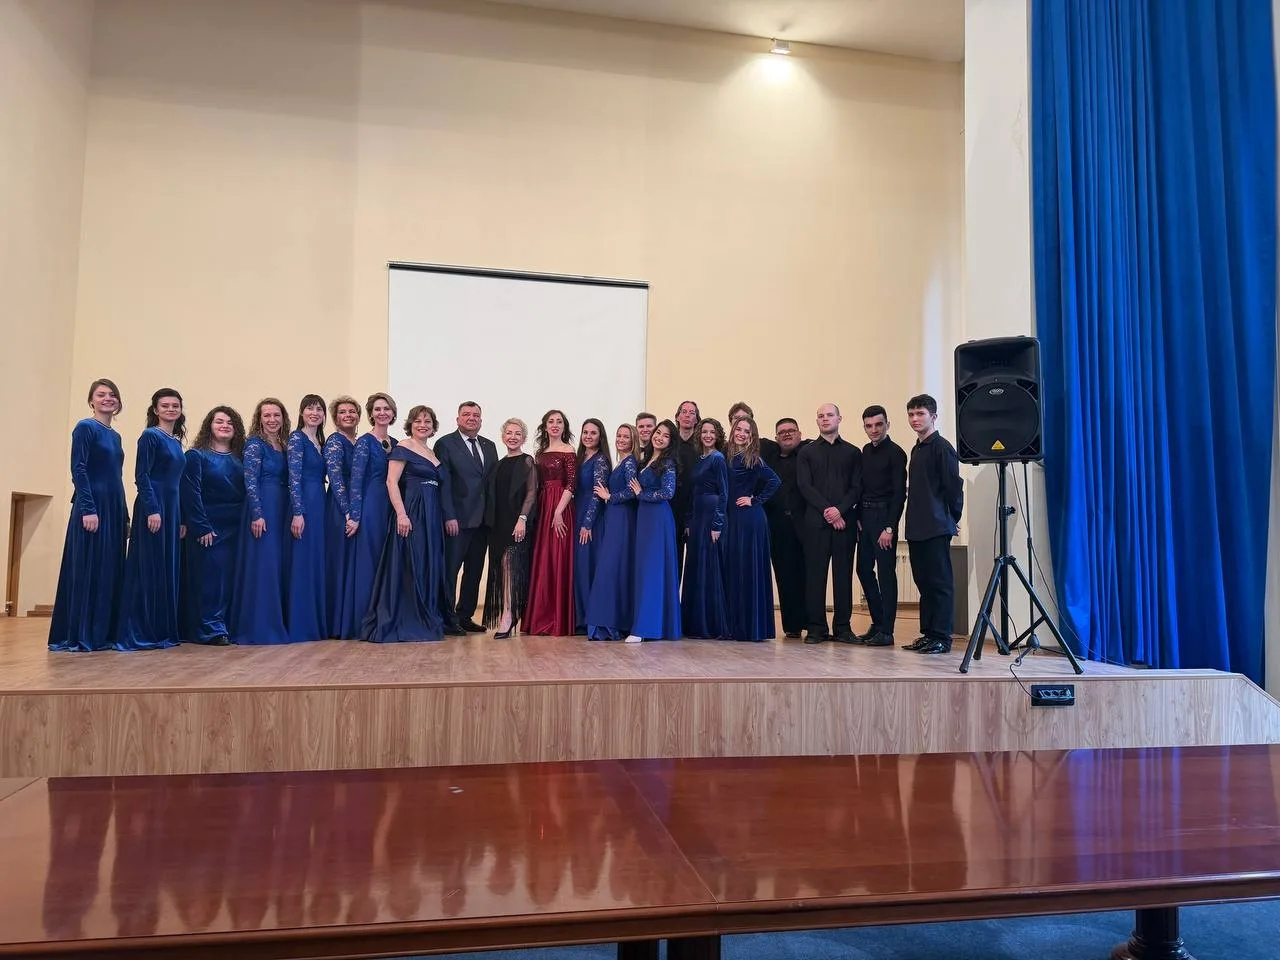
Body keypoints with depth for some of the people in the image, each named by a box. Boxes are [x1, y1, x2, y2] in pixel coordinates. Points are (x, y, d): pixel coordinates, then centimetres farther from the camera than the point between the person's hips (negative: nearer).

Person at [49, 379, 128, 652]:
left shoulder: (115, 436, 17)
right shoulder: (85, 428, -4)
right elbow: (78, 470, -12)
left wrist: (125, 515, 16)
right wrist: (88, 509, -20)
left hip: (114, 508, 8)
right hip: (92, 507, -8)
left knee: (111, 571, 8)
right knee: (86, 569, -6)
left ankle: (103, 633, 13)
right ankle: (78, 636, -1)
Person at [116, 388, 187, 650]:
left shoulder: (176, 441, 17)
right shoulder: (150, 436, -5)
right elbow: (141, 476, -13)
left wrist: (181, 518, 16)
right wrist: (152, 510, -21)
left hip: (173, 509, 8)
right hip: (153, 508, -8)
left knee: (168, 569, 9)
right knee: (148, 568, -7)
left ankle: (163, 631, 14)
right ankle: (140, 633, -3)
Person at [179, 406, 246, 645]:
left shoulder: (239, 458, 13)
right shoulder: (196, 456, -1)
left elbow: (246, 492, 12)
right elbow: (191, 494, -8)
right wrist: (201, 528, -14)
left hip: (234, 529, 5)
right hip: (207, 529, -4)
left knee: (231, 576, 5)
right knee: (210, 576, -4)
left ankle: (228, 625, 12)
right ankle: (212, 629, 0)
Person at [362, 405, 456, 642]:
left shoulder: (433, 454, 18)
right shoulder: (403, 448, -3)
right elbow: (392, 482, -11)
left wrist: (449, 517, 11)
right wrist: (401, 514, -20)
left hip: (433, 516, 8)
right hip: (412, 513, -8)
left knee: (431, 567, 10)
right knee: (410, 567, -5)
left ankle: (429, 621, 19)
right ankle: (406, 624, 2)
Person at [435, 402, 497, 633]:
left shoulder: (489, 446, 14)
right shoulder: (445, 444, -4)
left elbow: (494, 481, 13)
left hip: (482, 519, 6)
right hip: (457, 518, -6)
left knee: (474, 570, 12)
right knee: (450, 569, 0)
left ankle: (465, 615, 22)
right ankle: (447, 619, 8)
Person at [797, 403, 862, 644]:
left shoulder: (853, 452, 13)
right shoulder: (807, 453, 11)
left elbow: (857, 487, 5)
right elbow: (805, 486, 1)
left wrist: (840, 509, -11)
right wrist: (826, 510, -10)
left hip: (845, 520, 0)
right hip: (816, 521, 0)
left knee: (844, 574, 1)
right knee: (814, 574, -1)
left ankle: (843, 626, 8)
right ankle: (817, 627, 4)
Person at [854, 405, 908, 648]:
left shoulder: (895, 453, -8)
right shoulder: (866, 451, 14)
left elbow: (899, 493, -12)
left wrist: (889, 528, -16)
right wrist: (858, 517, 5)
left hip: (884, 517, -7)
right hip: (865, 517, 7)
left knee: (886, 572, -4)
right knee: (864, 570, 10)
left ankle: (886, 631, 1)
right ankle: (877, 623, 21)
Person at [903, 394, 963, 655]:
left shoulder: (941, 447, -7)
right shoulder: (917, 449, 17)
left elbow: (953, 485, -10)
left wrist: (952, 518, -3)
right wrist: (914, 519, 13)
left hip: (937, 528, -8)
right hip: (917, 529, 8)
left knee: (940, 583, -4)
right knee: (923, 582, 11)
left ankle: (942, 637, 0)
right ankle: (928, 633, 17)